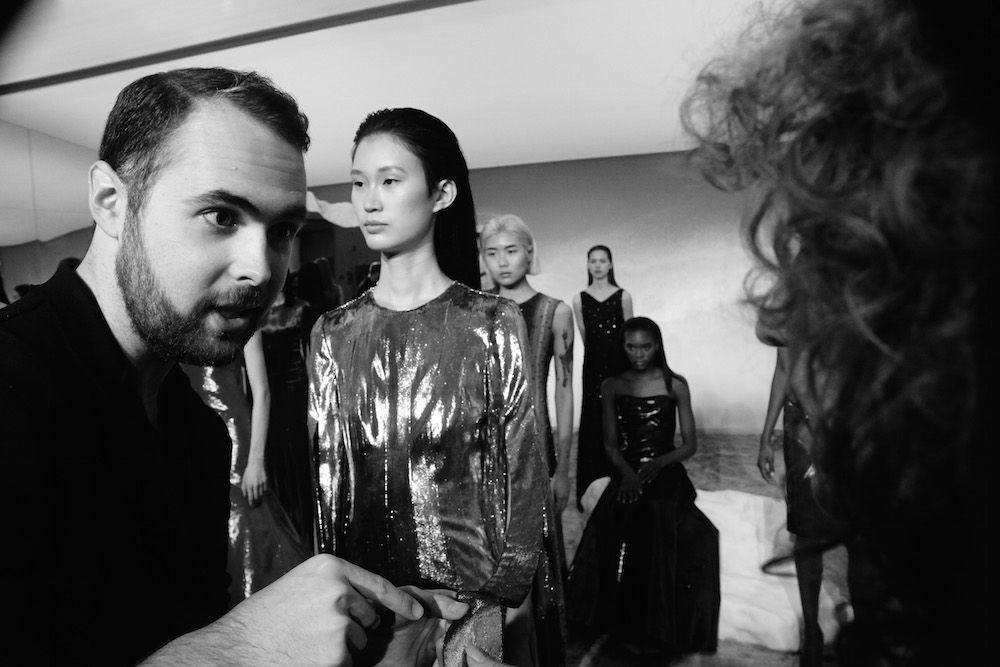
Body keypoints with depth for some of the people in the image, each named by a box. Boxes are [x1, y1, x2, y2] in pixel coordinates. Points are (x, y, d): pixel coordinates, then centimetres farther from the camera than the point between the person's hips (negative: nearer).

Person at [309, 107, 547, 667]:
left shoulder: (494, 323, -10)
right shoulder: (333, 333, -2)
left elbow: (522, 472, -6)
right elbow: (326, 471, 2)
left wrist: (506, 591, -8)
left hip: (473, 600, -2)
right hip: (361, 595, 3)